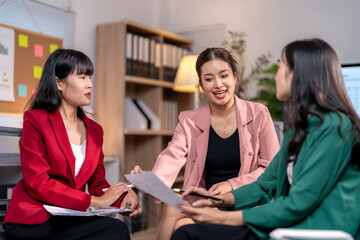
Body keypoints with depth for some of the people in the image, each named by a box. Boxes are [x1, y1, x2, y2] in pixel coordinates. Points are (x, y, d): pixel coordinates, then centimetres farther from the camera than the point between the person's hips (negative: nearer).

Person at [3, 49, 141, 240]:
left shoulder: (95, 130, 14)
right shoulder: (35, 120, -3)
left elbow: (98, 183, 10)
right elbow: (37, 183, -12)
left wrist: (123, 196, -13)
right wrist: (97, 201, -15)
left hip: (70, 219, 6)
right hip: (33, 221, -6)